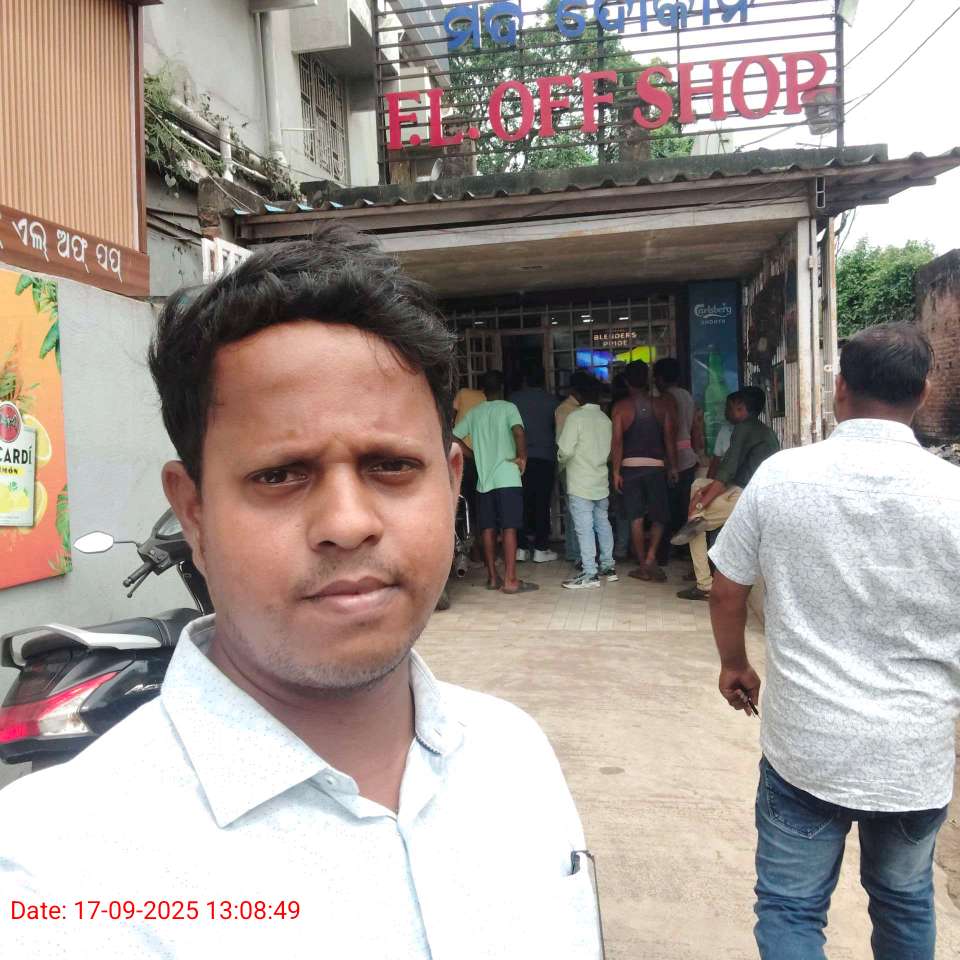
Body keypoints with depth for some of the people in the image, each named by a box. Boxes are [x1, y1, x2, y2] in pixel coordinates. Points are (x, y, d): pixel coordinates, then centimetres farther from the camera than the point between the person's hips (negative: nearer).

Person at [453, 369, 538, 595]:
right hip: (507, 478, -4)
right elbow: (518, 431, -21)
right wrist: (521, 457, -8)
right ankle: (510, 580, -5)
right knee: (509, 528, -4)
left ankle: (493, 577, 14)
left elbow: (453, 438, 8)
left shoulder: (474, 413, 11)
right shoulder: (508, 408, -2)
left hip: (483, 479, 4)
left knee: (488, 528, 9)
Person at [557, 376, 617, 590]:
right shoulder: (606, 419, 6)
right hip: (601, 482, 7)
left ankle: (589, 574, -2)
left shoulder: (576, 417, -12)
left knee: (584, 528, -4)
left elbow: (565, 451, -16)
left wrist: (563, 458, 5)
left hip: (580, 484, -6)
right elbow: (609, 451, 9)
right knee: (603, 524, 16)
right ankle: (608, 566, 23)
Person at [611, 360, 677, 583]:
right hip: (656, 465, 0)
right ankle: (650, 559, -4)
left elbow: (617, 441, -5)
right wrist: (673, 466, 8)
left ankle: (643, 566, 9)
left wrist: (616, 471, -2)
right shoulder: (662, 405, 2)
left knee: (636, 517, 6)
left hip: (630, 466, 0)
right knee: (659, 516, 11)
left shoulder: (620, 407, -1)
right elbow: (670, 438, 1)